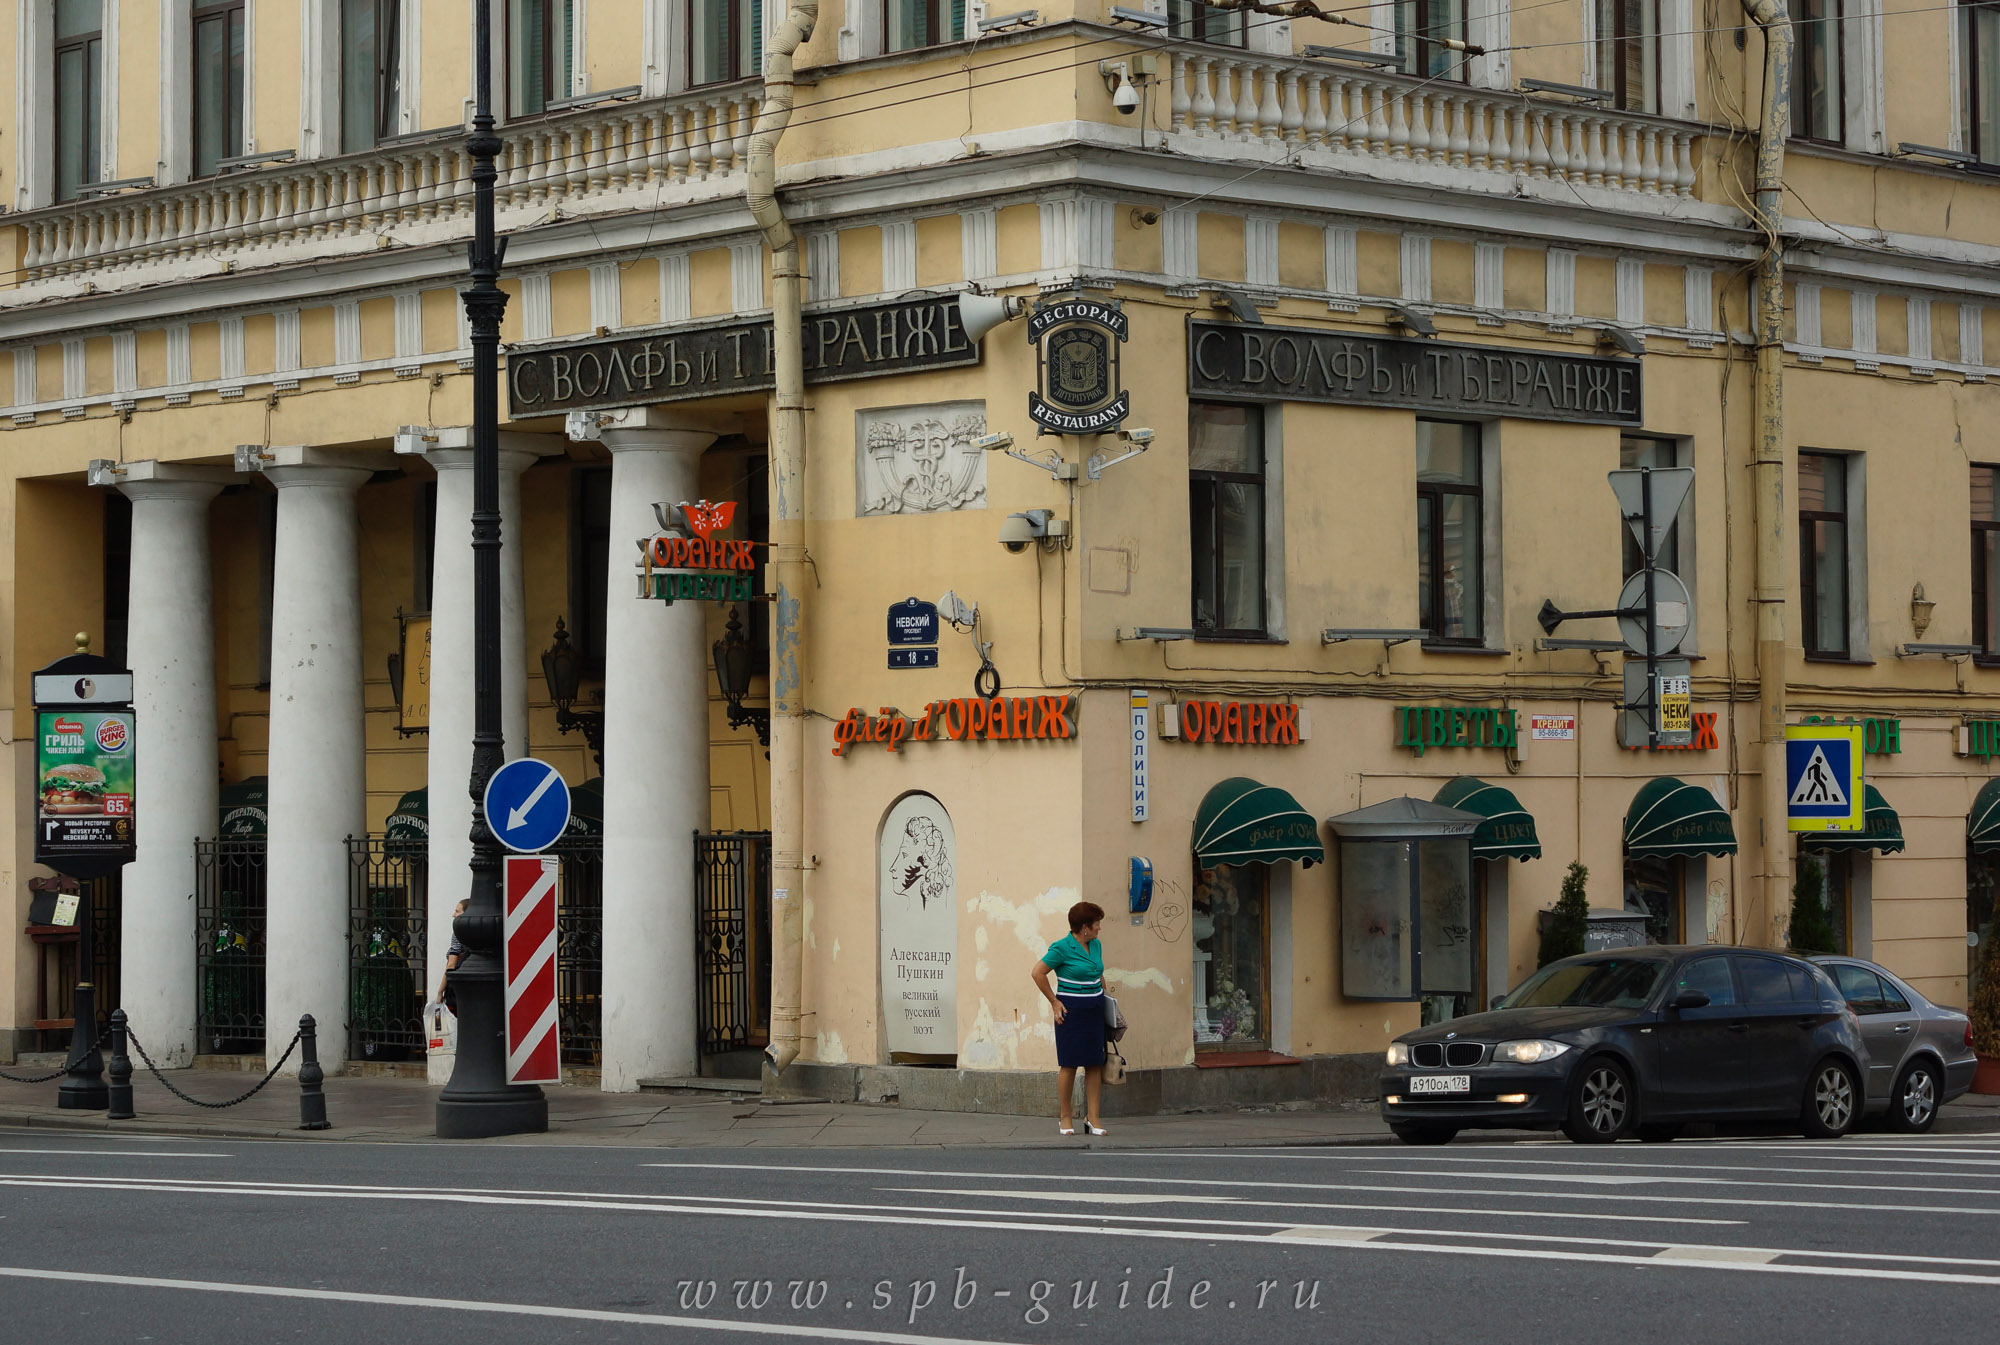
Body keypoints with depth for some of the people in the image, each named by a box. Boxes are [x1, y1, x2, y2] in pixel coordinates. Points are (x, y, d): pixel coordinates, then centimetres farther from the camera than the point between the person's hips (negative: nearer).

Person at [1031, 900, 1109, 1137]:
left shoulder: (1096, 946, 11)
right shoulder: (1062, 948, -12)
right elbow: (1038, 973, -10)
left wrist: (1105, 997, 17)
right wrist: (1054, 1002, -7)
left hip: (1094, 1011, 6)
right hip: (1071, 1011, -6)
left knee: (1095, 1064, 3)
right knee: (1069, 1064, -3)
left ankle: (1092, 1117, 5)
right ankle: (1065, 1117, 5)